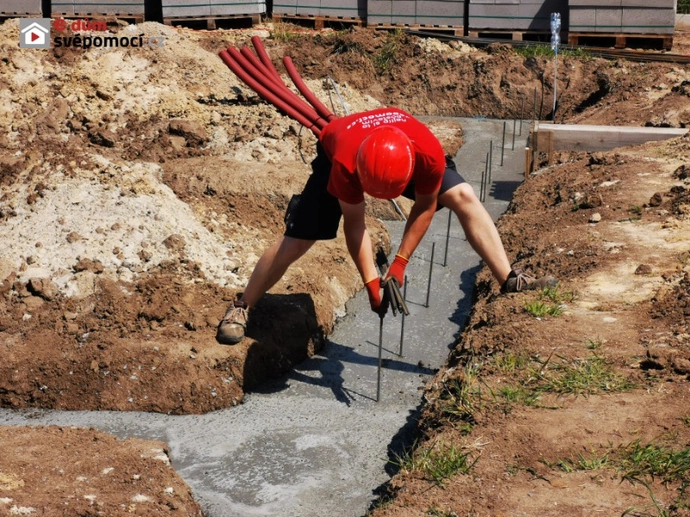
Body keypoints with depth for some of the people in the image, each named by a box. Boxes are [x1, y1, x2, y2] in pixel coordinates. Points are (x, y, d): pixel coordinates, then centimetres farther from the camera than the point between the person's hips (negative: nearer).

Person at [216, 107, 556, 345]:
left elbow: (425, 207, -20)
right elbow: (354, 225, -27)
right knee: (295, 241, -11)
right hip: (337, 151, -2)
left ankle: (509, 281, -10)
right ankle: (241, 308, 5)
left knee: (464, 197, -16)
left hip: (405, 151, 2)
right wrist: (371, 282, -27)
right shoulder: (345, 165, -43)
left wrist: (399, 263, -21)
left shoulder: (428, 153, -40)